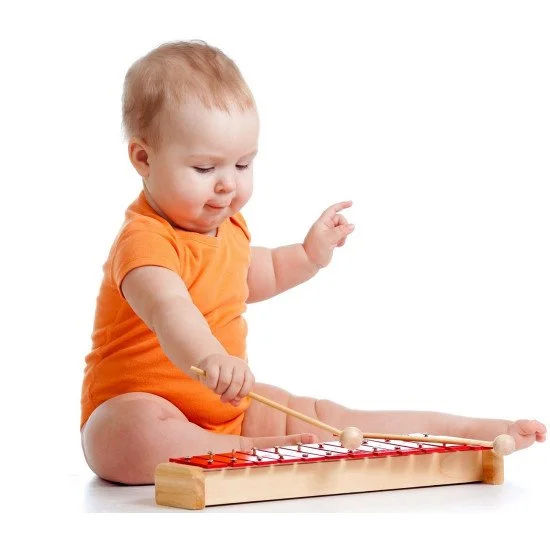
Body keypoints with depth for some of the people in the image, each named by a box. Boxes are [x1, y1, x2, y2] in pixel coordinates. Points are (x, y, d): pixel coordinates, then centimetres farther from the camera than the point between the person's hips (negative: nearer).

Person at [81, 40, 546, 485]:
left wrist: (310, 254, 16)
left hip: (226, 408, 8)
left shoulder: (225, 227, 8)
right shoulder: (145, 240, -23)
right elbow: (166, 308, -46)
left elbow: (255, 276, 32)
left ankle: (466, 430, 3)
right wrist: (207, 358, -65)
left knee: (319, 418, 0)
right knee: (129, 436, -42)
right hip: (135, 403, -8)